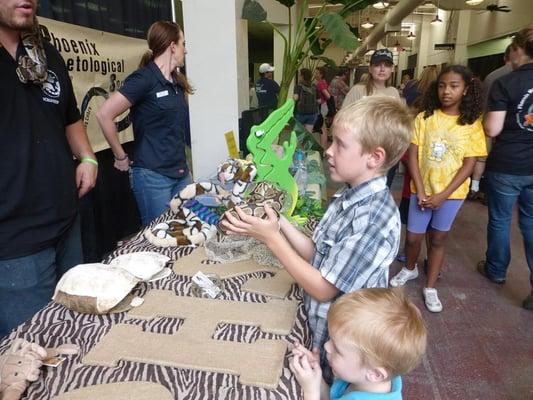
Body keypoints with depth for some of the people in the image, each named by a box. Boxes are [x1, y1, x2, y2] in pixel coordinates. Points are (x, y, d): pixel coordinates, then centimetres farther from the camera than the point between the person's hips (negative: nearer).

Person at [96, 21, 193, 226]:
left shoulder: (177, 81, 11)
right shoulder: (144, 78, -12)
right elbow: (104, 115, -19)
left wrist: (184, 163, 12)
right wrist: (121, 157, -11)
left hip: (181, 173, 8)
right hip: (152, 176, -8)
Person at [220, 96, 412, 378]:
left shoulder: (373, 220, -31)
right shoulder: (350, 198, -4)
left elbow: (323, 289, -25)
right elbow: (317, 255, -1)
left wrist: (272, 238, -24)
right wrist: (281, 223, -12)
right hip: (321, 325, 7)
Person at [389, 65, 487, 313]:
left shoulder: (472, 124, -5)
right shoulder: (424, 118, -5)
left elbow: (469, 164, -7)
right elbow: (413, 156, -6)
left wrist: (442, 195, -14)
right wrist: (421, 191, -13)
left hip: (451, 193, 0)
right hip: (422, 190, 0)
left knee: (437, 239, 12)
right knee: (413, 237, 6)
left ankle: (430, 288, 27)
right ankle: (409, 269, 38)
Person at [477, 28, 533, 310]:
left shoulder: (505, 83, -14)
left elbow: (492, 130, -16)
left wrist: (486, 115, 4)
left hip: (505, 167, -4)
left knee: (500, 220, 13)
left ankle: (496, 271, 30)